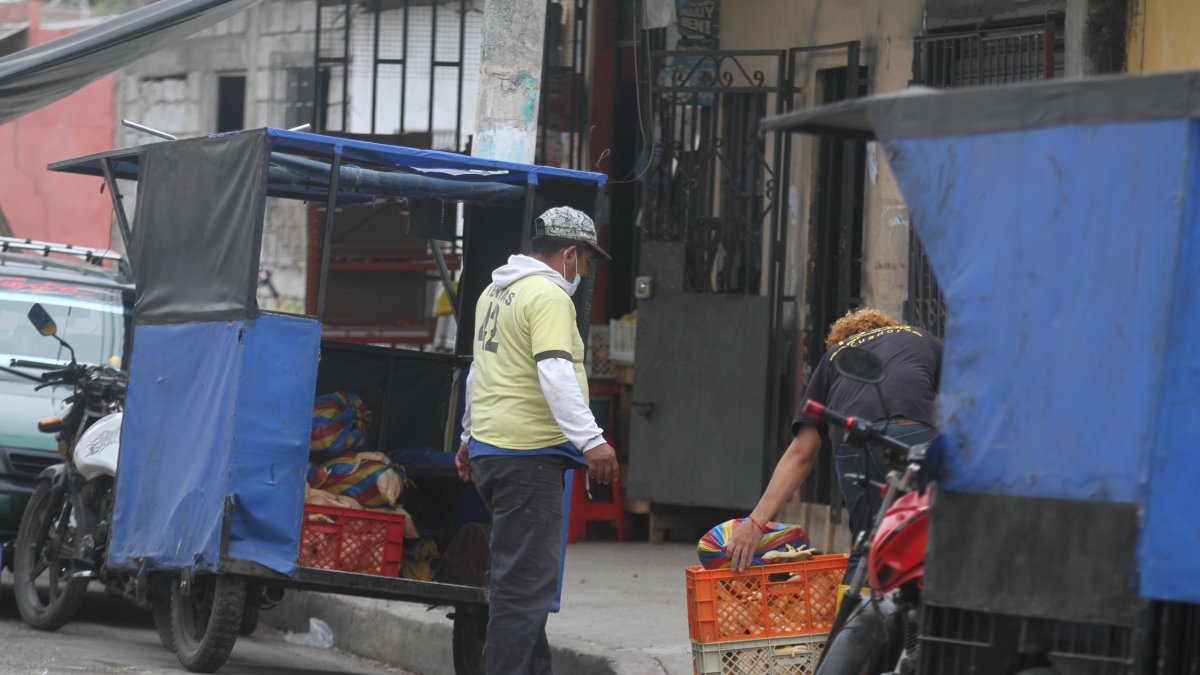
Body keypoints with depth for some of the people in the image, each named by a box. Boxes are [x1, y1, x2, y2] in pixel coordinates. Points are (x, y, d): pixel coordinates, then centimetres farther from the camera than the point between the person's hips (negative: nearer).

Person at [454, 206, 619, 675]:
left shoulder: (496, 292, 18)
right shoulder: (549, 296, -13)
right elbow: (556, 374, -24)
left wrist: (471, 434, 37)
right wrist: (590, 440, -28)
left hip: (488, 444, 10)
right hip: (528, 453, -10)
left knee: (523, 573, 17)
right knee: (526, 581, -9)